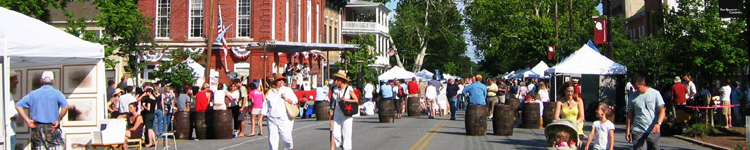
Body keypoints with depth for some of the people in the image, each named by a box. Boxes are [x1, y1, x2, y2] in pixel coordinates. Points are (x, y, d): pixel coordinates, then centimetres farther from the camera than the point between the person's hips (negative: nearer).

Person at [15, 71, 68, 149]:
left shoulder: (33, 94, 8)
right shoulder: (56, 93, -3)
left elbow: (18, 106, 4)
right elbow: (65, 106, -21)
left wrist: (28, 120, 2)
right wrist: (58, 120, -12)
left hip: (37, 128, 4)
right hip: (52, 128, -4)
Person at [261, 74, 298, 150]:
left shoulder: (288, 90, 11)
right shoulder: (270, 92, 15)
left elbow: (295, 100, 3)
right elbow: (265, 105, 16)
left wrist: (286, 99, -13)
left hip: (284, 119, -2)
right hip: (272, 119, 2)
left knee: (286, 137, -3)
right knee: (272, 138, -4)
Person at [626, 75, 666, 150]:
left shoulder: (655, 93, 0)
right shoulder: (632, 97, 7)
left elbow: (662, 110, -4)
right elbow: (630, 114, 12)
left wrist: (658, 124, -22)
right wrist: (627, 130, 7)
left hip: (653, 132, -1)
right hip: (638, 132, 1)